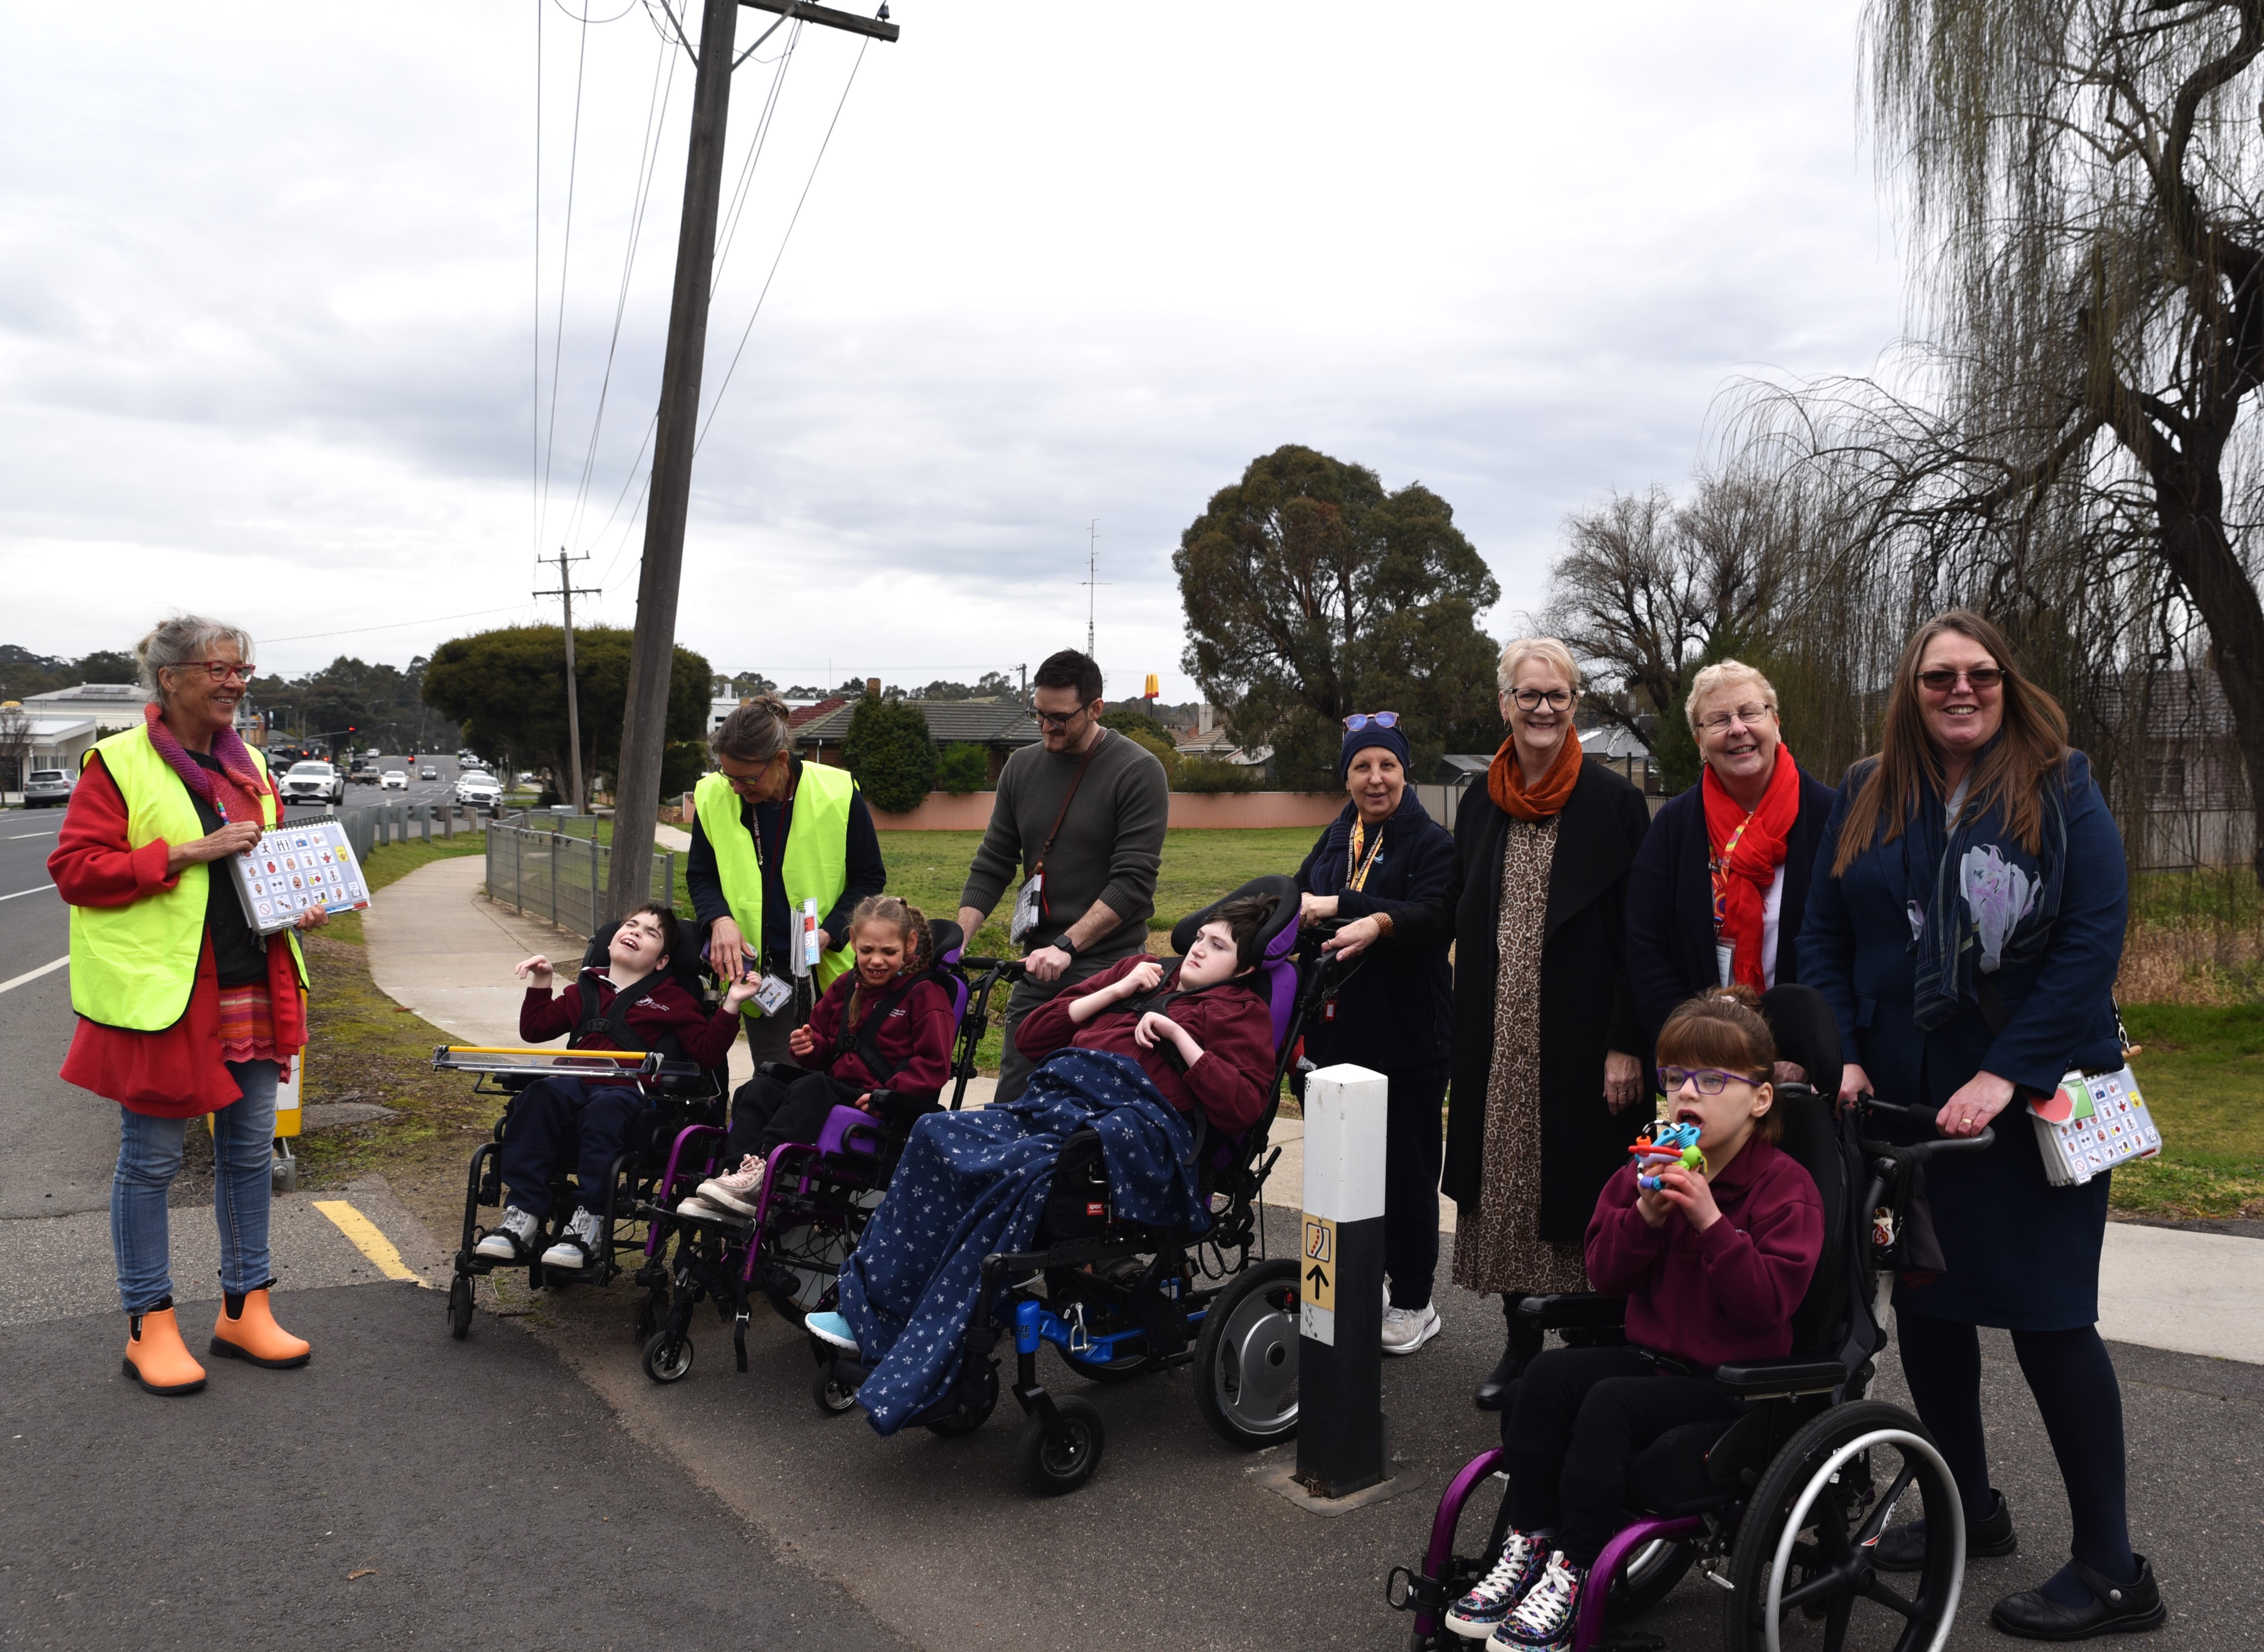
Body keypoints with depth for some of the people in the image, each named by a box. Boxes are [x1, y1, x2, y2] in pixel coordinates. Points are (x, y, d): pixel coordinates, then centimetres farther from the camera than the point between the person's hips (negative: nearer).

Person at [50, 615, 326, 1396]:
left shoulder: (249, 765, 13)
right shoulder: (117, 764, -7)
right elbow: (74, 868, -12)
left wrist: (298, 907, 4)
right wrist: (186, 853, -20)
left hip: (253, 991, 7)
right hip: (161, 993, -6)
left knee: (250, 1151, 12)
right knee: (151, 1161, 5)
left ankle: (245, 1309, 24)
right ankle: (150, 1328, 17)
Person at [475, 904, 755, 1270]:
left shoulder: (674, 1000, 20)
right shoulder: (586, 990, 30)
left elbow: (708, 1053, 9)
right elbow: (535, 1030, 36)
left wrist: (730, 1007, -3)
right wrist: (539, 987, 25)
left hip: (631, 1092, -3)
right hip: (576, 1085, 3)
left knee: (605, 1106, -38)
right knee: (538, 1095, -31)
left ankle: (588, 1222, -37)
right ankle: (523, 1216, -33)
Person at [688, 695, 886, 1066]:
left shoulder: (838, 795, -13)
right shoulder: (712, 797, -5)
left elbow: (870, 879, -2)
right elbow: (700, 877, 8)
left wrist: (830, 932, -16)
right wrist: (720, 920, -13)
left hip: (832, 972, -2)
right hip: (759, 975, 2)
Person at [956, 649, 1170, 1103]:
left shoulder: (1138, 771, -9)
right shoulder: (1022, 768, 8)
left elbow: (1133, 881, -15)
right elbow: (992, 865, 11)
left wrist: (1066, 946, -22)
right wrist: (957, 939, -3)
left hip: (1107, 967, -5)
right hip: (1037, 964, 5)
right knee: (1013, 1096, 5)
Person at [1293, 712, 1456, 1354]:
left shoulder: (1431, 842, -4)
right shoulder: (1336, 839, 16)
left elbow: (1433, 916, -20)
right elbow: (1298, 899, 9)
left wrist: (1344, 906, -28)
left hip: (1406, 1037, -6)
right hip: (1336, 1030, 6)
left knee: (1404, 1170, 1)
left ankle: (1413, 1303, 14)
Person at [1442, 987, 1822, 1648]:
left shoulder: (1786, 1186, -8)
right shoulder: (1649, 1169, 8)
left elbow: (1769, 1302, -19)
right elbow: (1604, 1273, 3)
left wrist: (1711, 1221, -28)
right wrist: (1644, 1215, -14)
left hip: (1734, 1381, -6)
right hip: (1652, 1355, 6)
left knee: (1610, 1403, -28)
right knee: (1548, 1374, -18)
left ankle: (1572, 1574, -17)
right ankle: (1527, 1547, -10)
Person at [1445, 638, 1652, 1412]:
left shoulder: (1613, 800, -5)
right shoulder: (1481, 803, 9)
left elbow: (1637, 933, -8)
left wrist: (1626, 1044, -13)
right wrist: (1464, 1040, 10)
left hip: (1580, 1037, -4)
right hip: (1497, 1040, 5)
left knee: (1582, 1189, 1)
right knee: (1504, 1184, 9)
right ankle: (1521, 1342, 24)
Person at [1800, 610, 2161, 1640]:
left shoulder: (2061, 792, -4)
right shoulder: (1866, 799, 5)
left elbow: (2093, 941, -12)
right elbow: (1824, 936, 5)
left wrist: (2006, 1073, -19)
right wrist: (1842, 1056, -8)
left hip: (2034, 1098, -4)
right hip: (1903, 1098, 4)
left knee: (2047, 1314, -2)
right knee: (1923, 1303, 12)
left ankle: (2111, 1571, 12)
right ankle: (1969, 1507, 31)